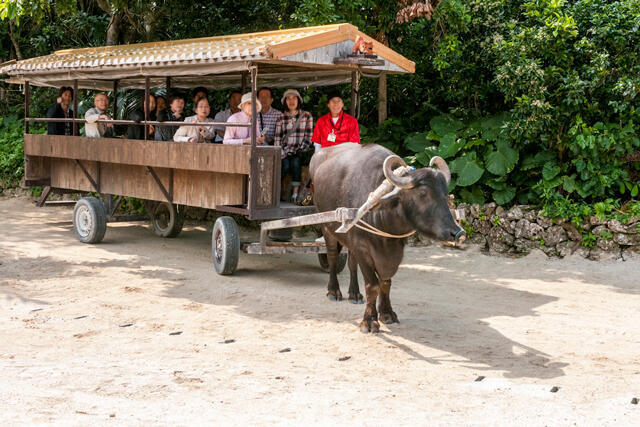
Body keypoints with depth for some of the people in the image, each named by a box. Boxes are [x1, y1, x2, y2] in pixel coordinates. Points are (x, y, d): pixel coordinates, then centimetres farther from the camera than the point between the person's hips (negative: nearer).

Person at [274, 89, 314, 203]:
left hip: (300, 152, -1)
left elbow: (309, 137, 2)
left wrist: (300, 150, -9)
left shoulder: (307, 116, 8)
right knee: (285, 165, -30)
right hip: (285, 152, 1)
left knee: (296, 162, -32)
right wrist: (281, 153, -10)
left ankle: (295, 194, -30)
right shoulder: (281, 118, 11)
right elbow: (277, 139, 5)